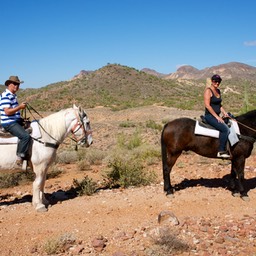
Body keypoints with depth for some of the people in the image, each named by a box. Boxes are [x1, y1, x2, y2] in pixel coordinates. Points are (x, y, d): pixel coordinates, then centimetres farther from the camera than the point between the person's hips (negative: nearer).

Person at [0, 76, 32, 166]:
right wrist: (20, 107, -26)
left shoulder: (13, 95, 17)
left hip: (16, 121, 11)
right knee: (26, 136, -27)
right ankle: (20, 158, -19)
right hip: (9, 123, -11)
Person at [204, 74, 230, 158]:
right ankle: (221, 151, -18)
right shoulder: (208, 90, -10)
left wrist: (224, 112, 5)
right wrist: (217, 116, -18)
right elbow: (207, 105, -18)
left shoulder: (218, 91, 15)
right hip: (209, 116, -9)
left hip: (217, 117, 9)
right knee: (225, 129, -24)